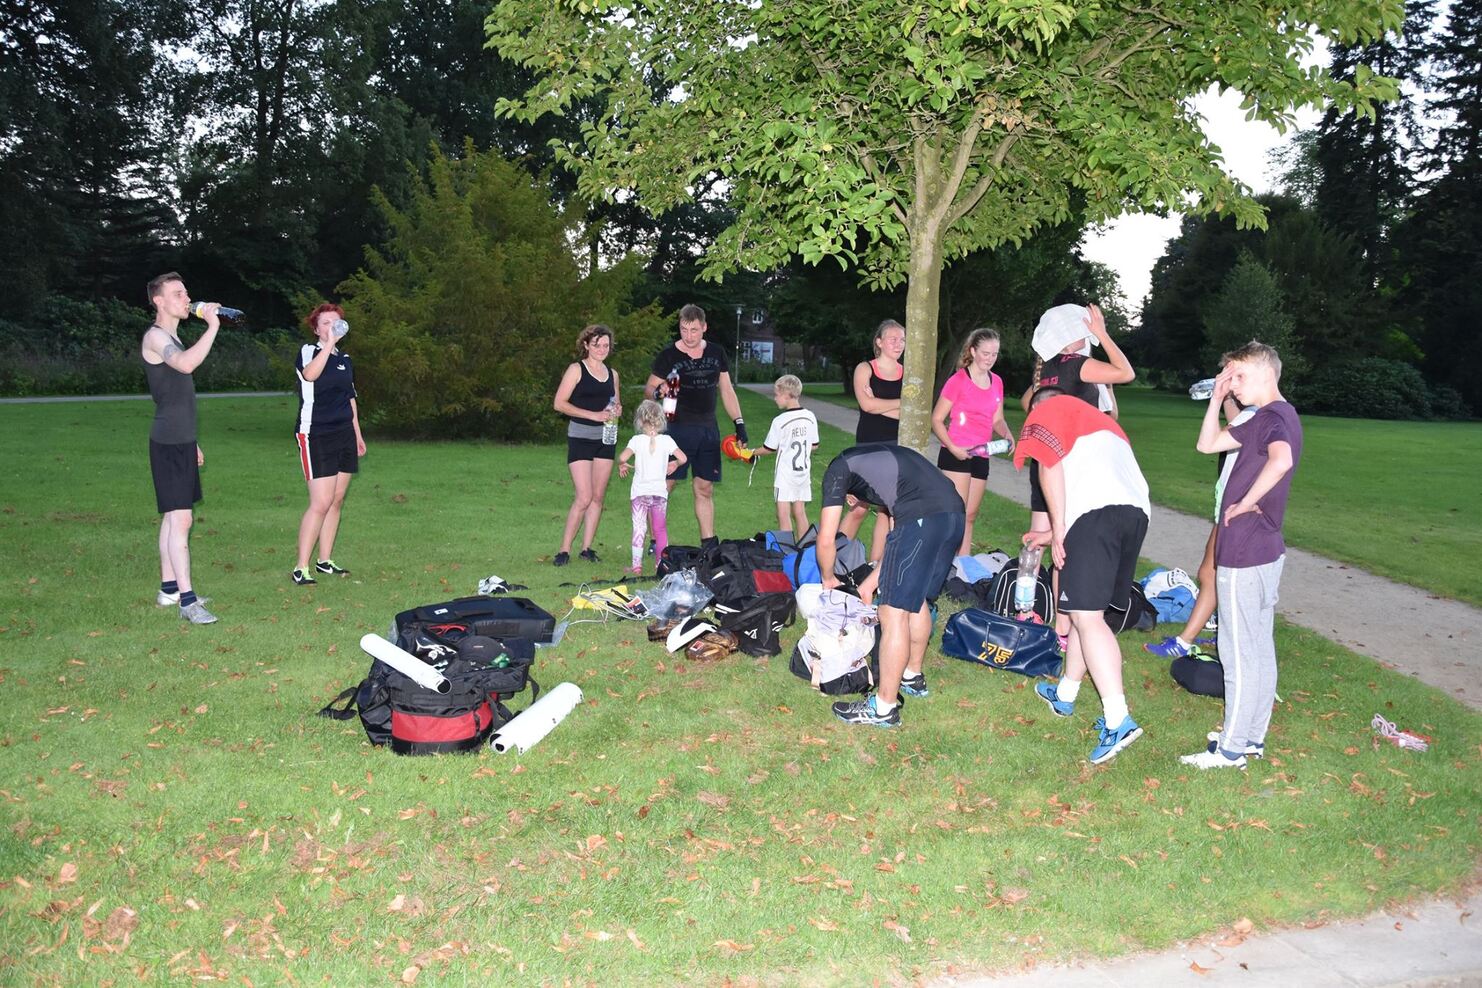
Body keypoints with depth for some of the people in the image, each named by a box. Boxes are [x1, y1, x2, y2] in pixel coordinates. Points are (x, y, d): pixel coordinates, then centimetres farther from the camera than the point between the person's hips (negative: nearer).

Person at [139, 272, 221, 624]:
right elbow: (187, 364, -33)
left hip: (181, 441, 10)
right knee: (181, 518, -12)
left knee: (173, 516, 13)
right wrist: (212, 326, -25)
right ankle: (187, 600, -12)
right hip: (168, 442, -10)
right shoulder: (155, 336, -11)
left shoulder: (172, 340, 19)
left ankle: (169, 588, 21)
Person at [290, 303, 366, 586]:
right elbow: (310, 374, -30)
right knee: (321, 503, -13)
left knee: (337, 500, 7)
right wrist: (329, 343, -31)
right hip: (316, 436, -7)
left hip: (344, 435, 7)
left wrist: (358, 435, 22)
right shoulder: (308, 351, -5)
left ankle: (325, 561, 17)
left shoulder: (345, 359, 16)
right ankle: (301, 567, -7)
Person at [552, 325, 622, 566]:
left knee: (598, 496, 5)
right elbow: (559, 403, -10)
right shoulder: (576, 369, -2)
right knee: (583, 498, -12)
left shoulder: (612, 374, 14)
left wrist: (617, 411, 2)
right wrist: (593, 415, -16)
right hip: (581, 438, -6)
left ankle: (587, 547, 13)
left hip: (606, 439, 6)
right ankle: (564, 550, -3)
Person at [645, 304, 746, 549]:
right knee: (663, 485, -7)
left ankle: (709, 542, 15)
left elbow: (727, 391, 14)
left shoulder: (716, 354, 9)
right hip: (678, 428, -4)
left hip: (708, 430, 4)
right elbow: (649, 387, 2)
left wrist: (739, 423, 8)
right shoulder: (668, 355, -3)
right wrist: (658, 391, -21)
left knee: (705, 489, 8)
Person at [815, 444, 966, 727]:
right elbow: (900, 541, 36)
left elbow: (826, 540, 12)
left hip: (922, 519, -8)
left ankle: (884, 708, 7)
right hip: (955, 513, 9)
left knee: (893, 613, 0)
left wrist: (828, 579, 30)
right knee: (916, 599, 26)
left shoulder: (837, 469, 16)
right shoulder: (883, 461, 37)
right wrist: (871, 582, 42)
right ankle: (912, 677, 43)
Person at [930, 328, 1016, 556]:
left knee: (971, 516, 11)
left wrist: (1007, 434, -3)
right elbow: (937, 419, -6)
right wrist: (952, 448, -19)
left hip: (981, 457, 7)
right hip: (956, 454, -7)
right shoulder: (958, 380, -8)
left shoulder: (996, 382, 11)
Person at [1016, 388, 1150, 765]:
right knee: (1085, 609, 20)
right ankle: (1065, 695, 33)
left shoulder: (1047, 411, 15)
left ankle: (1118, 720, -21)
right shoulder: (1099, 421, 38)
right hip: (1136, 510, 8)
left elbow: (1050, 467, -1)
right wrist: (1055, 534, 45)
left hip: (1097, 511, -8)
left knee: (1087, 616, -11)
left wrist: (1058, 530, -2)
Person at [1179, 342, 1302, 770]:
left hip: (1245, 554, -10)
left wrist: (1246, 503, -28)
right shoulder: (1270, 418, 14)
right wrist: (1216, 399, 9)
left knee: (1239, 653, -2)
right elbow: (1208, 444, 19)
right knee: (1259, 648, 16)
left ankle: (1230, 749, 7)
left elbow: (1281, 461, -40)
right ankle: (1252, 735, 28)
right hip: (1264, 548, 10)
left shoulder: (1274, 418, -17)